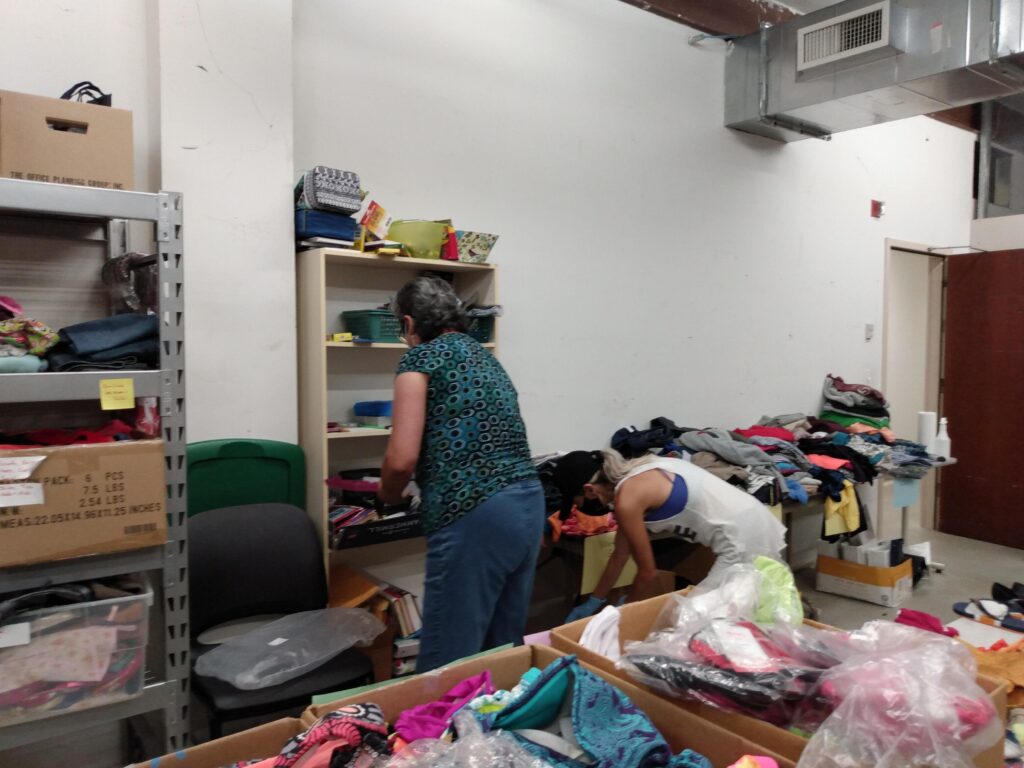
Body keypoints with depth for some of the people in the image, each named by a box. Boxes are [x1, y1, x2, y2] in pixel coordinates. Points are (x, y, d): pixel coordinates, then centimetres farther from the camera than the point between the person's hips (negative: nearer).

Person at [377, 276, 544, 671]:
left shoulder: (421, 357, -1)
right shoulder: (486, 356, 21)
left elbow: (402, 457, -10)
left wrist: (388, 496, 11)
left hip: (475, 518, -8)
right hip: (529, 504, 8)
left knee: (449, 660, 2)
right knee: (504, 649, 19)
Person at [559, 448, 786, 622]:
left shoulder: (627, 499, -18)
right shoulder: (631, 475, 9)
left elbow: (647, 572, -6)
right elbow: (620, 555, 19)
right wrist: (592, 602, 28)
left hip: (744, 541, -9)